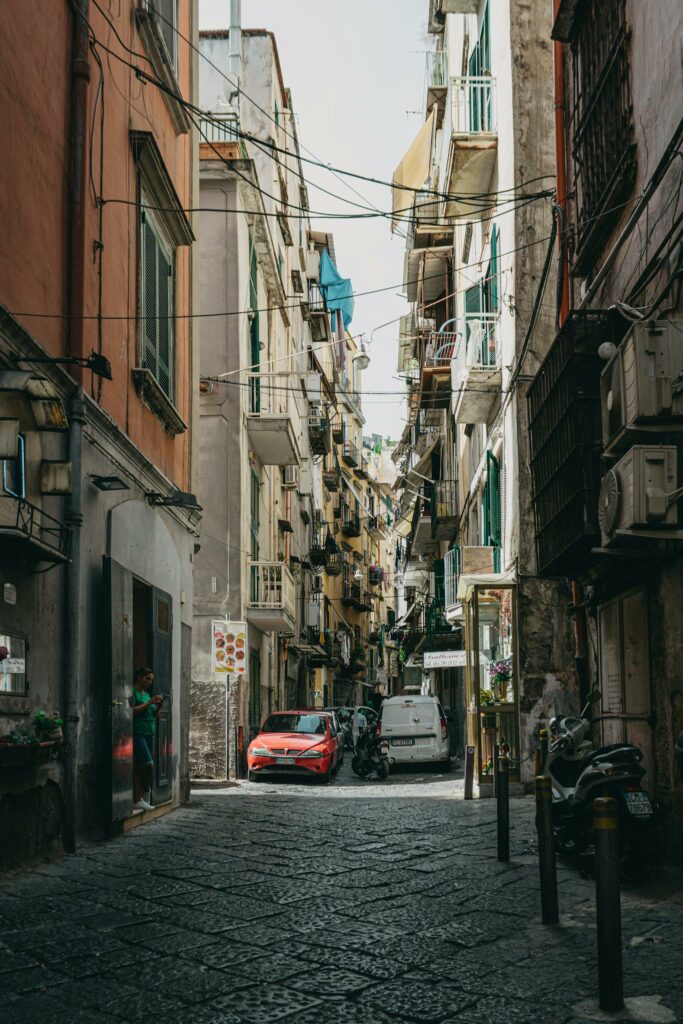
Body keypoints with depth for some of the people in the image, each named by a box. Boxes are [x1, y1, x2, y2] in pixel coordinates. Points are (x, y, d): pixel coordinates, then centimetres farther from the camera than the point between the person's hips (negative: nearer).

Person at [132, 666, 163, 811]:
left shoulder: (147, 694, 22)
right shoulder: (132, 692, -2)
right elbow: (132, 711, -14)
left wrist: (158, 706, 7)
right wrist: (149, 702, -13)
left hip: (149, 734, 8)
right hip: (137, 733, -8)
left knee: (138, 769, 4)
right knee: (148, 764, -18)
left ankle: (137, 800, 3)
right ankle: (145, 795, -5)